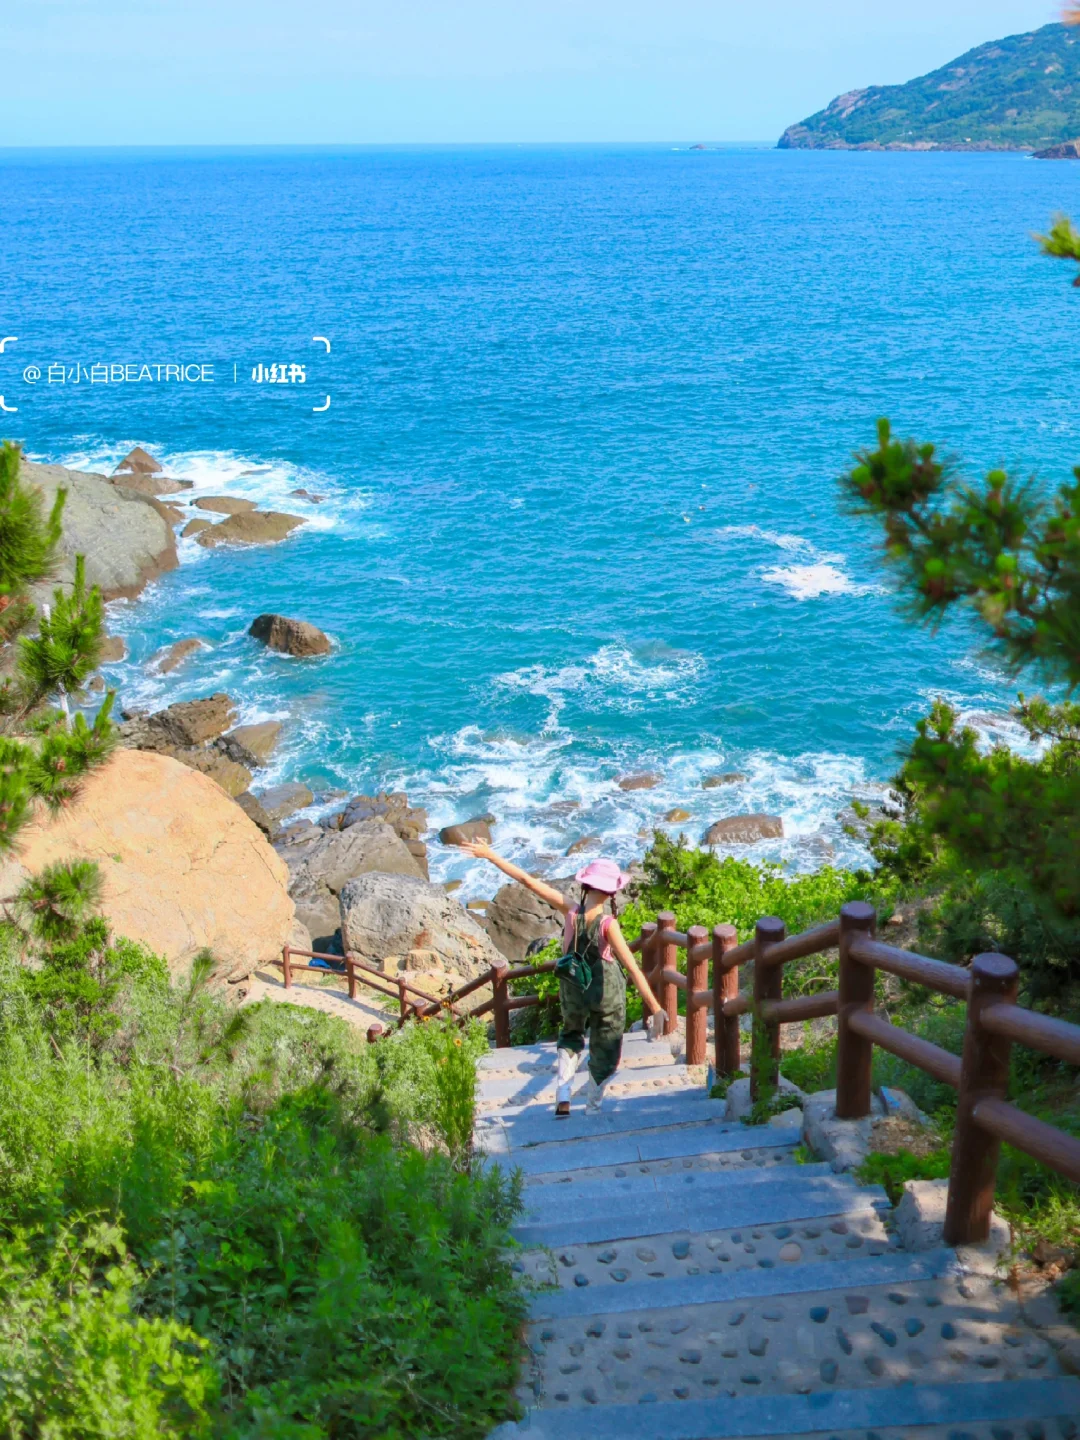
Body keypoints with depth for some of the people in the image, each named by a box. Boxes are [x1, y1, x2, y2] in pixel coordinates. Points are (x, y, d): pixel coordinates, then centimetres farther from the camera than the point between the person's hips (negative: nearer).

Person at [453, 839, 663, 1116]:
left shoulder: (569, 910, -20)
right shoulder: (608, 924, -27)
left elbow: (527, 880, -16)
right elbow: (632, 968, -29)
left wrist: (490, 856, -10)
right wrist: (655, 1008, -27)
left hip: (573, 990, 3)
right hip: (606, 992, -3)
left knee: (571, 1037, 29)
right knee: (604, 1053, 19)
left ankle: (562, 1098, 15)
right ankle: (593, 1108, 29)